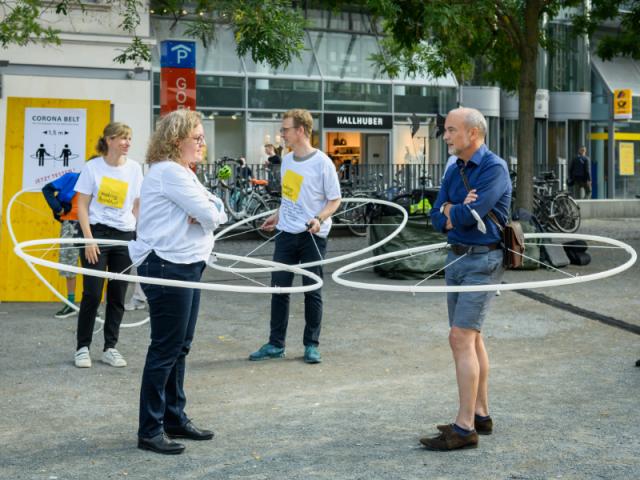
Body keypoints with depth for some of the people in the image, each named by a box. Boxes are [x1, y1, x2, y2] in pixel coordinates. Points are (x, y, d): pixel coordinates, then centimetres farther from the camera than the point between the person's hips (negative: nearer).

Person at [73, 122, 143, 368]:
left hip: (125, 236, 3)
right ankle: (83, 348, 9)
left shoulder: (134, 168, 4)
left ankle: (110, 348, 16)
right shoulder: (93, 167, -4)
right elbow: (82, 205, -3)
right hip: (97, 232, -3)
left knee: (118, 296, 6)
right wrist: (89, 239, -11)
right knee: (92, 294, -4)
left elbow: (137, 205, 10)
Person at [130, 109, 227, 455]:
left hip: (186, 266, 10)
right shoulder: (169, 172, -15)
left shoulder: (183, 173, 17)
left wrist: (205, 211, -10)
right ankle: (150, 431, 2)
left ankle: (175, 419, 25)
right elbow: (210, 216, -18)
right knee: (165, 349, -5)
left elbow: (216, 212, 12)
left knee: (179, 348, 15)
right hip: (167, 267, -10)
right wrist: (209, 212, 4)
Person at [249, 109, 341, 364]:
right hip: (286, 234, 6)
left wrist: (319, 219, -22)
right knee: (279, 289, 6)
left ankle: (311, 345, 15)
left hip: (313, 237, -5)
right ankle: (275, 344, 15)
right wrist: (277, 216, 20)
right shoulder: (286, 160, 8)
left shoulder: (322, 163, -12)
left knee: (312, 292, 4)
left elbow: (335, 200, -8)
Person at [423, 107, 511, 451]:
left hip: (482, 261, -9)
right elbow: (437, 219, 7)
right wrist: (454, 213, -14)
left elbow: (470, 213, -23)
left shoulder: (494, 168, -13)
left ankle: (464, 428, -11)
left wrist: (449, 211, -3)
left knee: (461, 338, -14)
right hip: (456, 258, 9)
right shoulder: (454, 171, 12)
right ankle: (480, 415, 24)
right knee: (471, 339, 14)